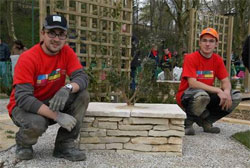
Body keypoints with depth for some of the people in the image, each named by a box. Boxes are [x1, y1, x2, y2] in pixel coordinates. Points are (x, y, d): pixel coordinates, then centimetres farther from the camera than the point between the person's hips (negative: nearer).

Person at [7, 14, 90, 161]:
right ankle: (23, 144, 3)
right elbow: (23, 98, -29)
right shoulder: (28, 59, -22)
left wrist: (68, 88, -42)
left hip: (53, 103, 4)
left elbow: (82, 77, -18)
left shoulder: (67, 52, -8)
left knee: (83, 95, -19)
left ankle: (64, 145, -10)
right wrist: (57, 116, -36)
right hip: (24, 107, -4)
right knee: (37, 123, -36)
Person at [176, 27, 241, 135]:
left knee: (236, 96, -10)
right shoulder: (191, 58, -14)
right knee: (202, 96, -39)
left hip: (208, 95, 6)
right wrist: (218, 90, -29)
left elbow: (226, 81, 2)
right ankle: (188, 122, -8)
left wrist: (226, 92, -23)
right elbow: (193, 83, -24)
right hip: (187, 96, -6)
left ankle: (206, 121, 4)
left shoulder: (217, 60, 3)